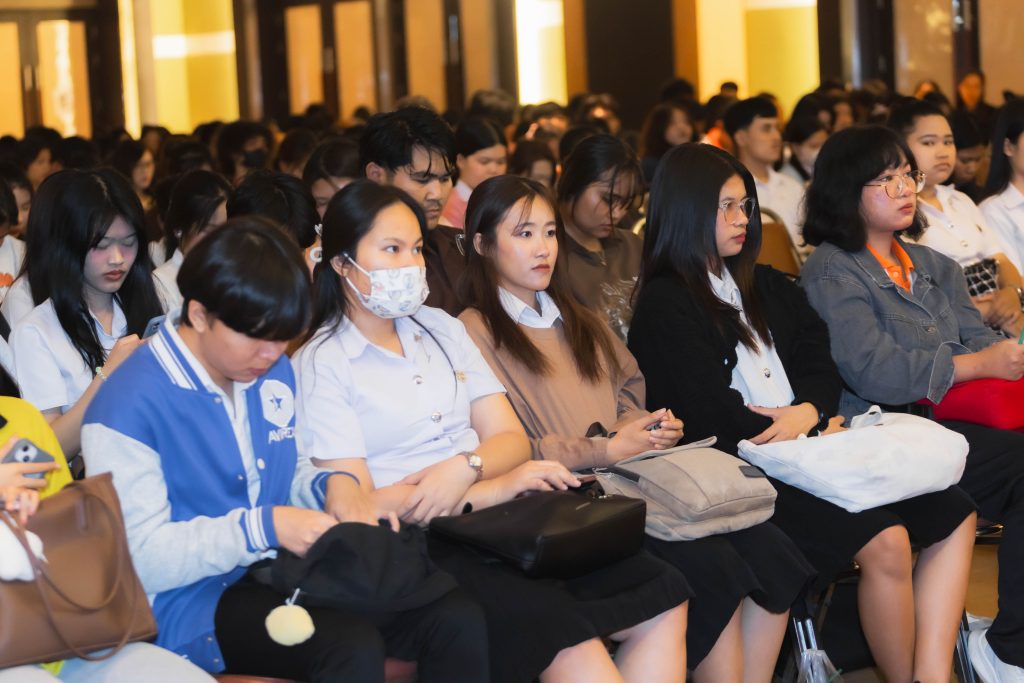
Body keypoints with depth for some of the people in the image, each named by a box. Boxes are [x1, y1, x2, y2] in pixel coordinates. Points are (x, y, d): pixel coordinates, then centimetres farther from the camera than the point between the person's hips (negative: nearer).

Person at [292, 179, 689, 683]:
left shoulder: (441, 328, 17)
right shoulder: (319, 365, -1)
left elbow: (511, 440, 10)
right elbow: (356, 504, -10)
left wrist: (465, 468, -14)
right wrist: (492, 488, -12)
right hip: (419, 548, -6)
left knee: (662, 596, -13)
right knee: (562, 628, -31)